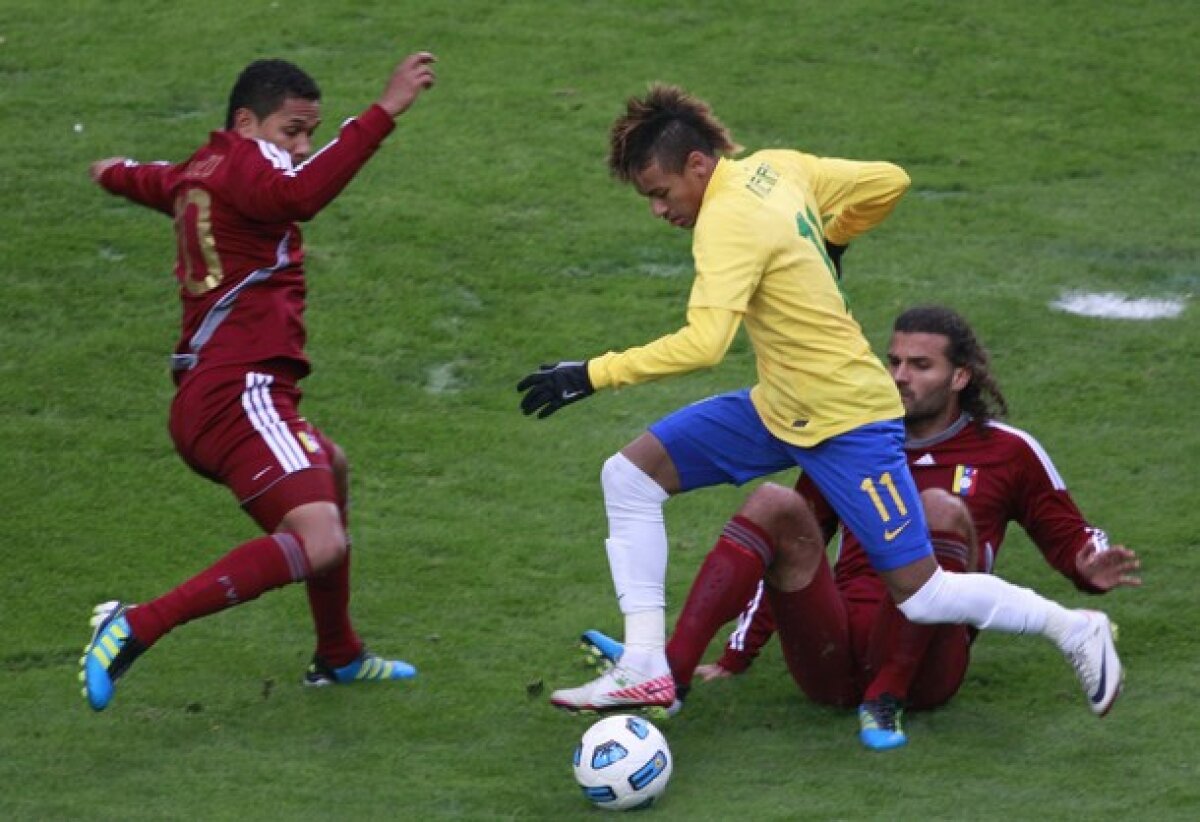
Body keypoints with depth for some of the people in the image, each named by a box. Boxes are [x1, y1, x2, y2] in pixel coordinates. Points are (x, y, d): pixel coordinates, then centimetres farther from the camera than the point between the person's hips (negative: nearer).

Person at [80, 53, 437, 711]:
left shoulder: (196, 173, 19)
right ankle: (137, 628, -28)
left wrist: (114, 173, 69)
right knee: (319, 542, -28)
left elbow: (148, 181, 45)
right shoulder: (246, 161, -9)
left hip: (204, 400, 11)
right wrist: (385, 111, -37)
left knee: (331, 469, 38)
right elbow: (302, 193, -33)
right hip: (242, 392, -11)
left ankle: (339, 656, 45)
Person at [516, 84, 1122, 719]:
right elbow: (889, 183, 10)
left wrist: (593, 375, -31)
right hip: (778, 406, 10)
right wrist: (827, 242, 23)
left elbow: (703, 344, -34)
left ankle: (1076, 631, 16)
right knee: (630, 474, -1)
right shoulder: (775, 168, 1)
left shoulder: (729, 220, -24)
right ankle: (645, 667, -3)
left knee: (922, 597, -4)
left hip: (847, 420, -10)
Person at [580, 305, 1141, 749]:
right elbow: (783, 552, 23)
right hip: (830, 664, 3)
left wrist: (1090, 569, -10)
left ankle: (885, 702, -29)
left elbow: (1067, 535, 16)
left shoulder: (1006, 452, 13)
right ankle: (669, 672, -35)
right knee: (775, 504, -18)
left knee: (940, 509, -25)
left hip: (923, 663, -3)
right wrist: (736, 659, 18)